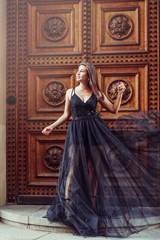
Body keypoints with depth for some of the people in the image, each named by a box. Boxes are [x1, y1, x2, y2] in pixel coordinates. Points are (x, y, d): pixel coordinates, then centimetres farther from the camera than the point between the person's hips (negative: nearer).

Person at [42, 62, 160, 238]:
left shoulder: (96, 93, 6)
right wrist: (51, 127, 4)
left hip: (95, 131, 0)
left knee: (94, 168, 3)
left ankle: (93, 203, 15)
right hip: (76, 132, 0)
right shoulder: (70, 92, 8)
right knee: (73, 166, -9)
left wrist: (120, 93, -2)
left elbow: (114, 109, 9)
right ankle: (66, 203, -3)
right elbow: (66, 115, 12)